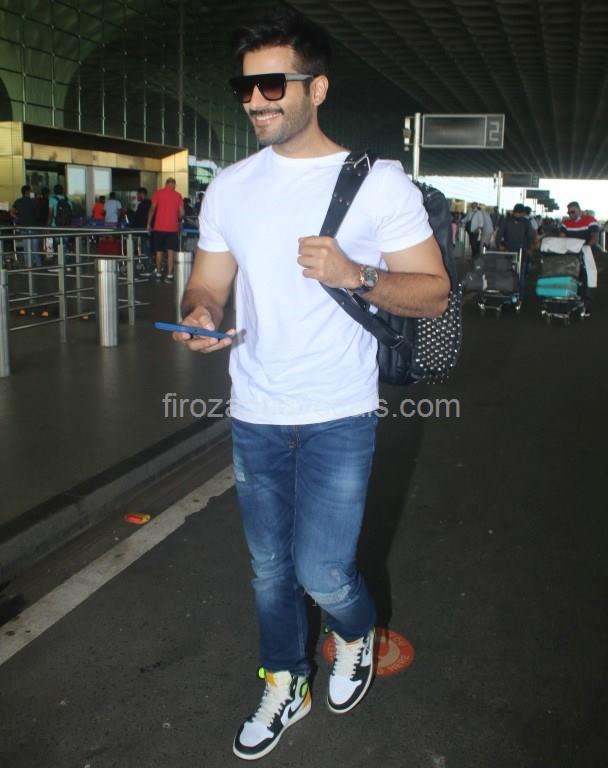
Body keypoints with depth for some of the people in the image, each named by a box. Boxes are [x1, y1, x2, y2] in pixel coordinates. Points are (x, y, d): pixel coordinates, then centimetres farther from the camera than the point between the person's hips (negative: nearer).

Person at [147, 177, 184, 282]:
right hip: (173, 228, 0)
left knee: (159, 251, 10)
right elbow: (181, 213, 0)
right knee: (170, 252, 0)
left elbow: (152, 208, -5)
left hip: (159, 227, 0)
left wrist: (149, 223, 2)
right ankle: (169, 275, -4)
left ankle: (158, 273, 17)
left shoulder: (158, 193, 1)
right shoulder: (178, 195, 2)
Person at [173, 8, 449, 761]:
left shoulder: (379, 182, -6)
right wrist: (198, 317, -15)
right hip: (254, 417, 4)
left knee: (321, 573, -2)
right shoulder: (229, 187, 6)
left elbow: (433, 292, -6)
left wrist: (355, 275, -24)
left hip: (338, 418, -4)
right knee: (270, 570, 15)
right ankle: (284, 689, 39)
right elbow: (207, 283, 9)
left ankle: (357, 633, 35)